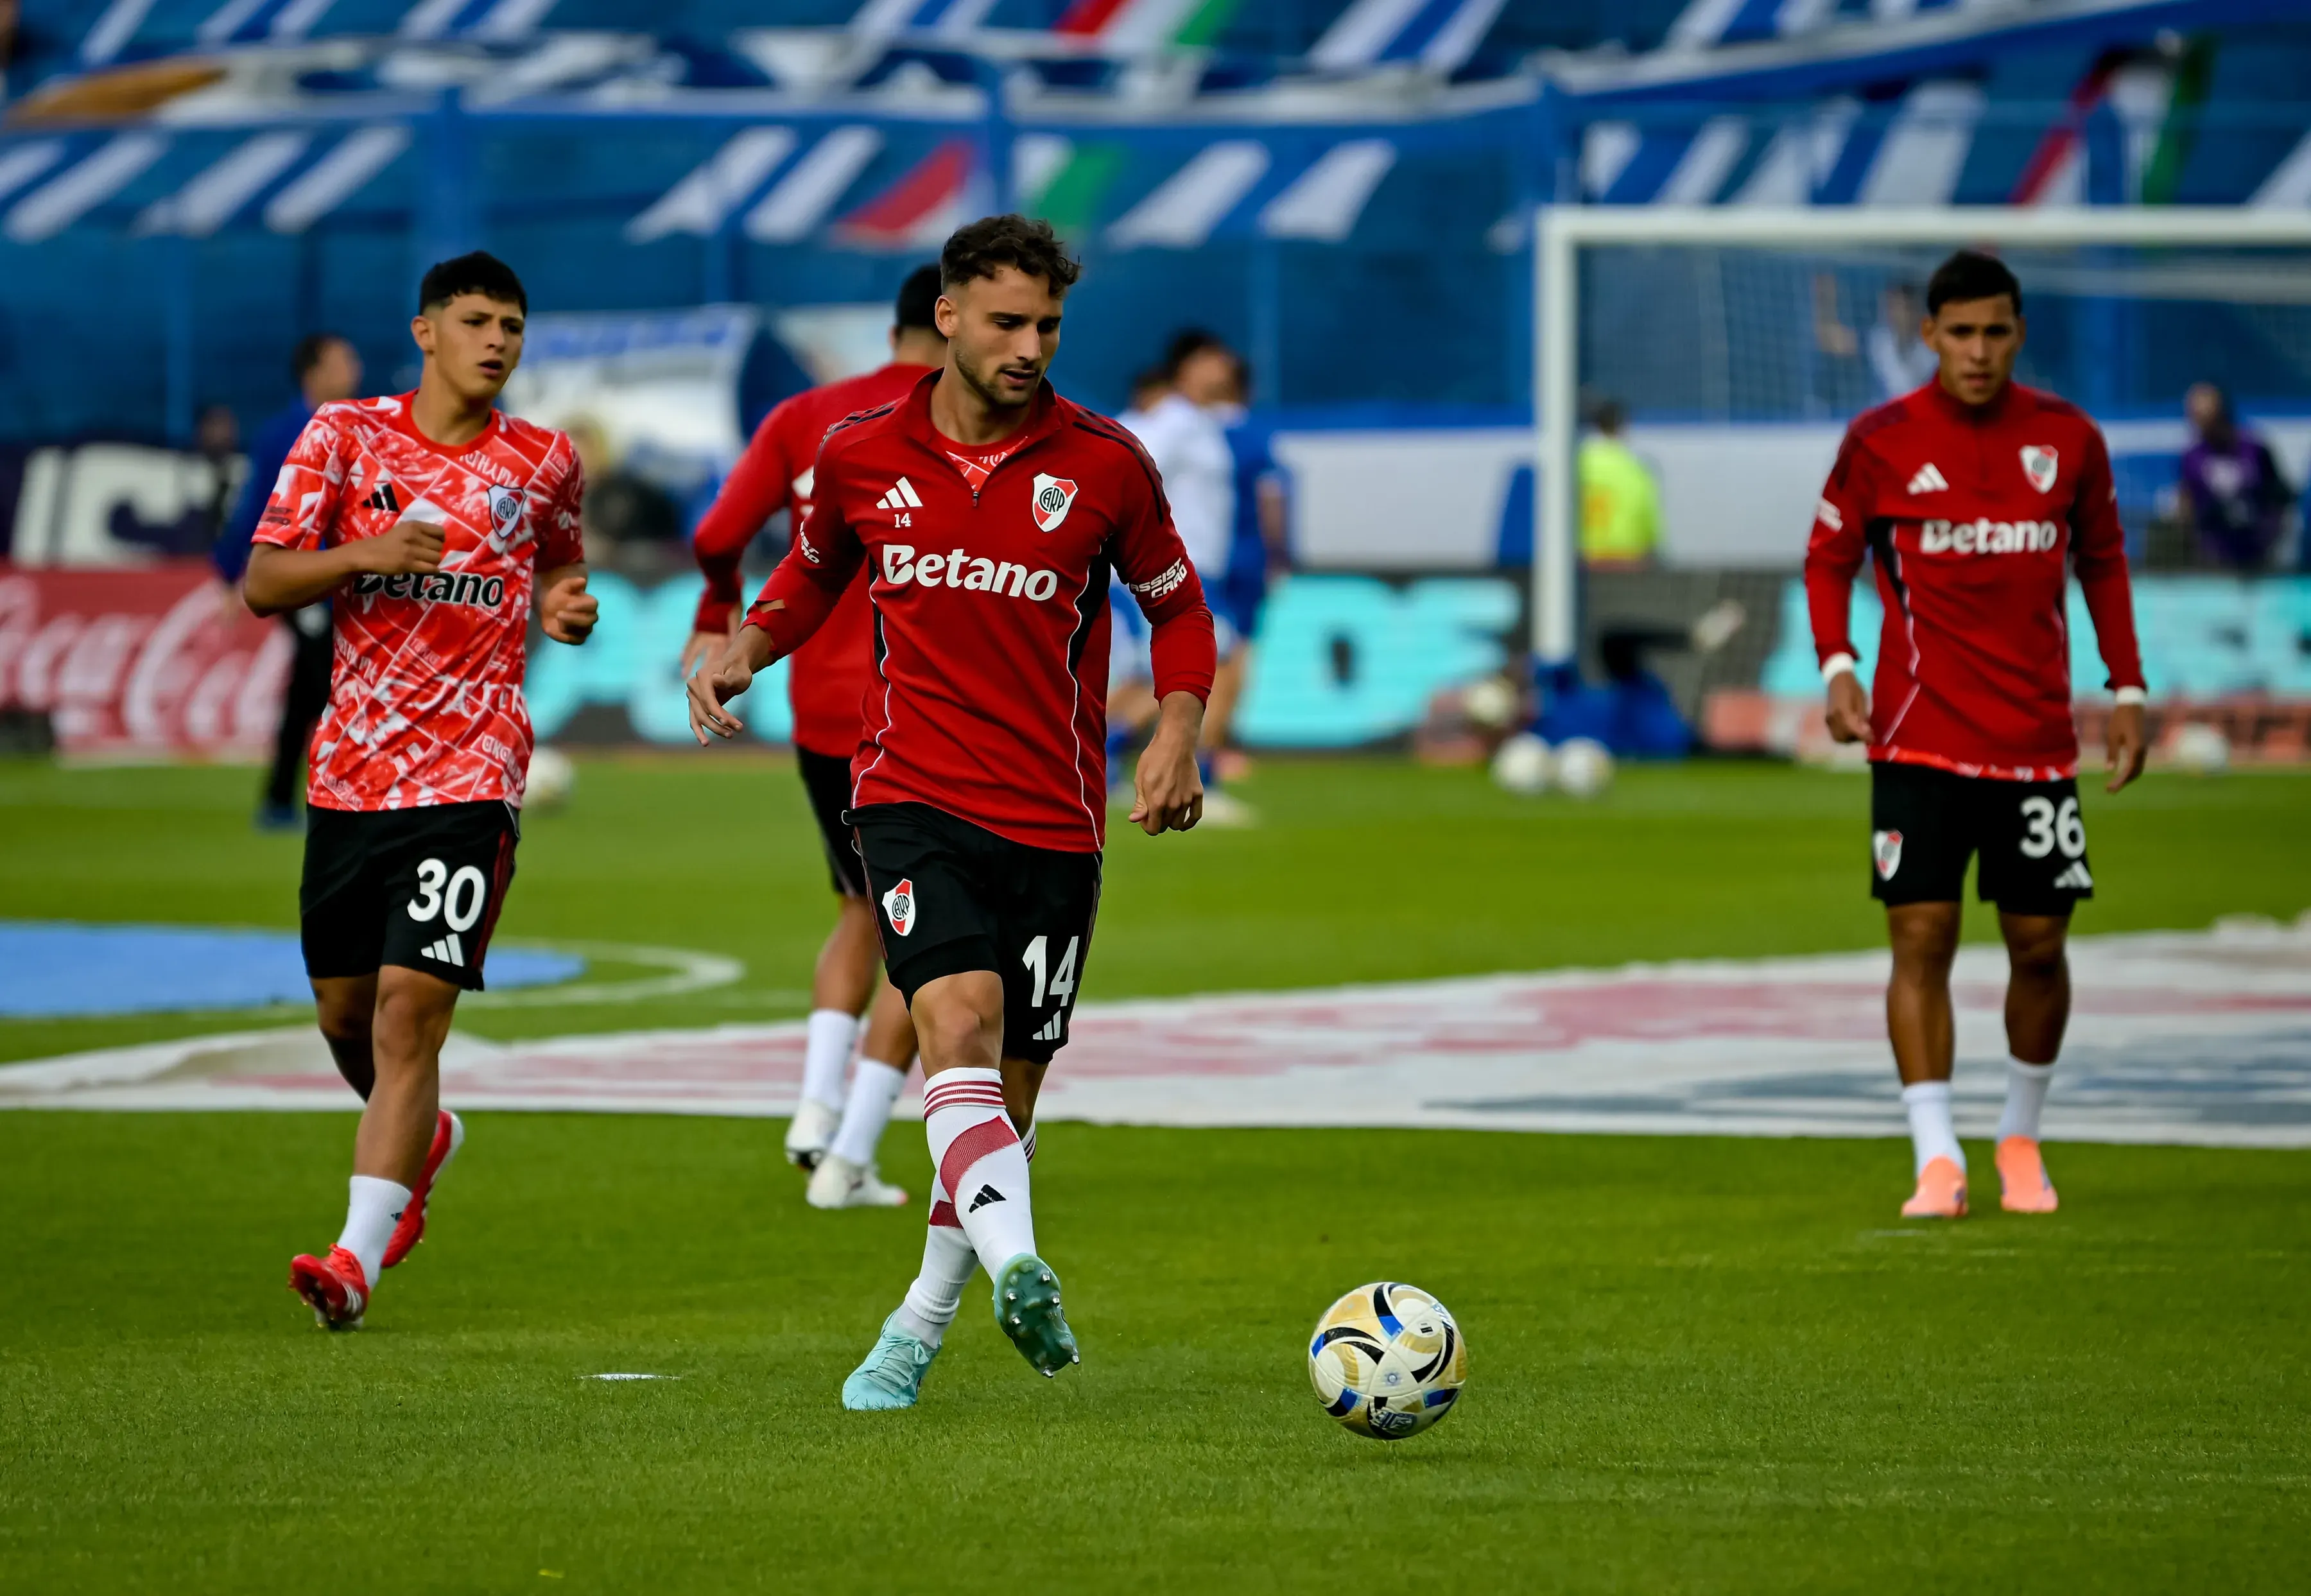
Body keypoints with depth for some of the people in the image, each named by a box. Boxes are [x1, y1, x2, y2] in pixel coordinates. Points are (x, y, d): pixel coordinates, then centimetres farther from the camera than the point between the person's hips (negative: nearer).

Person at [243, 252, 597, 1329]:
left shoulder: (543, 463, 5)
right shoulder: (344, 437, 2)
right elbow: (261, 586, -2)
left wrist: (565, 607, 3)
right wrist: (366, 553, -19)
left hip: (470, 773, -2)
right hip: (352, 770, 2)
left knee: (410, 1005, -15)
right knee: (344, 1013, 13)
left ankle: (360, 1256, -18)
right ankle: (423, 1138, 46)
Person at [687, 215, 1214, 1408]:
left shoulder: (1103, 466, -1)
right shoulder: (860, 456, 3)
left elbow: (1177, 607, 12)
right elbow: (813, 573, 22)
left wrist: (1179, 728, -4)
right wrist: (745, 651, 3)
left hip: (1053, 818, 1)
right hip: (912, 795, -1)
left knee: (1008, 1086, 6)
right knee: (958, 1020, -26)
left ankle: (921, 1327, 24)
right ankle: (1016, 1268, -45)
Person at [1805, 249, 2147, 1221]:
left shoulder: (2067, 439, 3)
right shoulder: (1881, 441, -3)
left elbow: (2102, 562, 15)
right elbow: (1828, 557, 5)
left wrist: (2126, 688, 9)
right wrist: (1837, 666, -12)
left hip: (2037, 740, 2)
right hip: (1918, 739, -2)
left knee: (2038, 946, 4)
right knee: (1922, 939, -10)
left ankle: (2021, 1140, 24)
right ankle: (1936, 1160, -9)